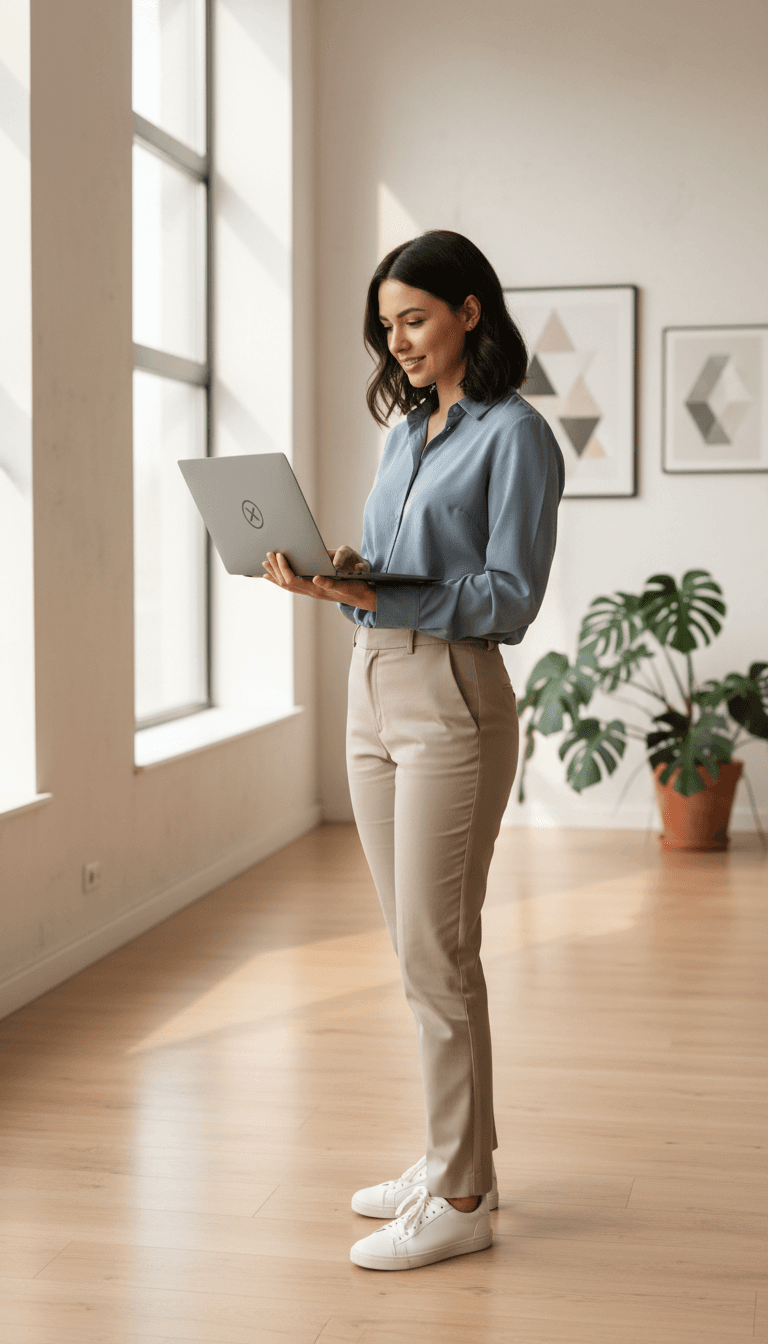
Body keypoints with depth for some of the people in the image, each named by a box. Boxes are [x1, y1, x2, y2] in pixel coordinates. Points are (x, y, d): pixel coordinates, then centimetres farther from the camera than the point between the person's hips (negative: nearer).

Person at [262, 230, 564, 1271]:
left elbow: (509, 597, -14)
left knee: (435, 952, -4)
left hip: (451, 701, -8)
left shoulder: (513, 434, -7)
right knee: (420, 947, 13)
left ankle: (461, 1198, 8)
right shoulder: (406, 432, 17)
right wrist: (331, 576, -3)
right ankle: (457, 1155, 26)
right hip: (373, 689, 8)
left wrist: (373, 595, -22)